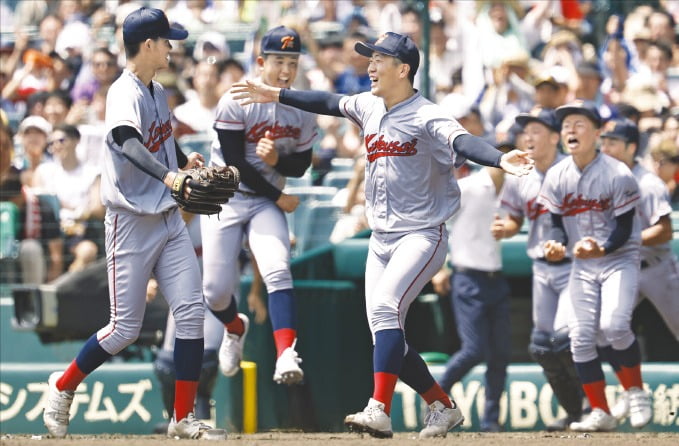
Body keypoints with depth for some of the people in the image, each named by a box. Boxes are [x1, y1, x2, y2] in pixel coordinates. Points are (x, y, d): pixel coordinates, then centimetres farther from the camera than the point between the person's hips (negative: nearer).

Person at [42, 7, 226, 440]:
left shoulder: (158, 92, 10)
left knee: (192, 312, -2)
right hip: (132, 221, -8)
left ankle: (184, 417, 4)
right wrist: (167, 176, -51)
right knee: (126, 328, -3)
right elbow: (125, 140, -37)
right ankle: (64, 386, 20)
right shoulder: (125, 93, -17)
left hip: (168, 218, 8)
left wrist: (186, 161, 8)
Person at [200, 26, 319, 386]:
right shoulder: (236, 102, -14)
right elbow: (234, 164, -15)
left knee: (278, 271, -22)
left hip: (268, 202, 2)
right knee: (215, 291, -3)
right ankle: (235, 328, 33)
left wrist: (277, 160, -18)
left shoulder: (302, 110, 0)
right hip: (225, 198, -2)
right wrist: (278, 197, -11)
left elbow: (301, 165, 5)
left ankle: (286, 356, -33)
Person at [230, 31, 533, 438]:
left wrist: (501, 160, -52)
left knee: (385, 309, -26)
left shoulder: (426, 117, -16)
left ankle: (379, 411, -31)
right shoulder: (369, 107, 7)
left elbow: (463, 143, -33)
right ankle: (444, 406, 21)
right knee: (388, 338, 6)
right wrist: (276, 95, 31)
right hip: (381, 240, 8)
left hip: (422, 236, -8)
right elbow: (327, 103, 24)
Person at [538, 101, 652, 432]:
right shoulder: (556, 177, 0)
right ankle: (600, 413, 8)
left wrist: (601, 248, -32)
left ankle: (636, 391, 0)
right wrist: (556, 245, -19)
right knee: (581, 337, -2)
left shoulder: (618, 175, -15)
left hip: (619, 259, -5)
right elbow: (557, 223, 3)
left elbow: (624, 230, -14)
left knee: (614, 326, -24)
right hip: (582, 266, 5)